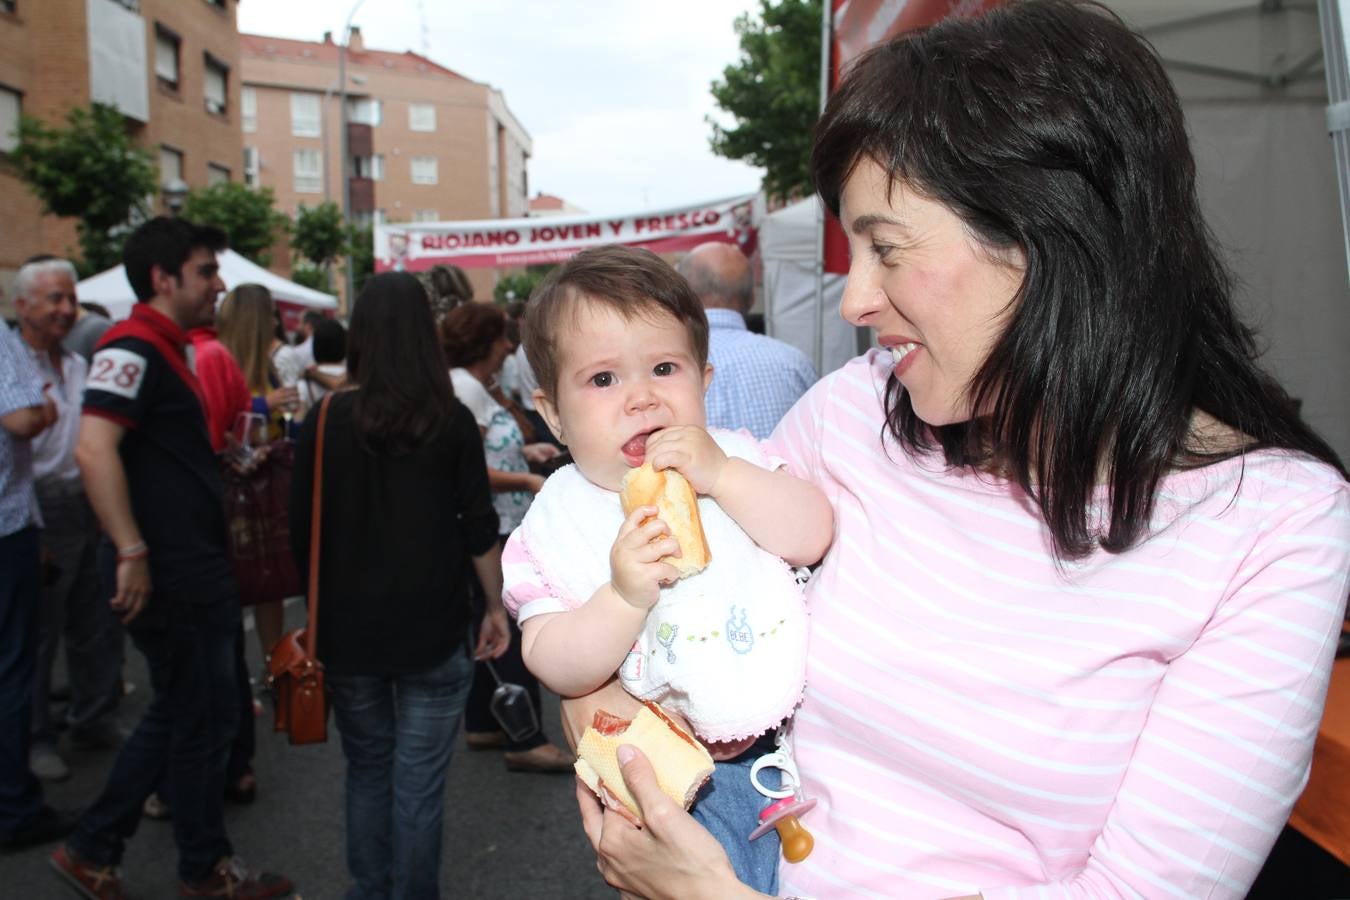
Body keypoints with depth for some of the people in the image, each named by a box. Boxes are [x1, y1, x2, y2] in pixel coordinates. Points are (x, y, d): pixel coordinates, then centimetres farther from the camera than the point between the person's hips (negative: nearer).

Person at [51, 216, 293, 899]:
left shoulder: (166, 350, 15)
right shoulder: (133, 348, -16)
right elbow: (94, 450, -27)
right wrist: (133, 553, -28)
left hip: (197, 572, 10)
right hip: (173, 579, -10)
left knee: (177, 716, 19)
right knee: (202, 720, 5)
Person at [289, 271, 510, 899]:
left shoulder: (327, 421, -5)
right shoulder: (451, 420, -7)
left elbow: (303, 533, -1)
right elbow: (479, 529, -5)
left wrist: (326, 606, 13)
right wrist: (497, 607, 6)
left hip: (349, 629, 2)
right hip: (432, 629, -2)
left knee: (367, 771, 20)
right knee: (419, 785, 8)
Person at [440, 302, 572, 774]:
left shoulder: (477, 385, 15)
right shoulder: (465, 388, -16)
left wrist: (524, 452, 11)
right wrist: (528, 480, -19)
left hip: (498, 528, 11)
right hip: (488, 528, -11)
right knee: (515, 630, -8)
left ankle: (483, 725, 27)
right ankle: (524, 741, -2)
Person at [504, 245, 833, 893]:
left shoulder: (733, 458, 1)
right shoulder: (561, 516, -5)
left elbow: (813, 536, -13)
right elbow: (553, 666, -10)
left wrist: (720, 475, -23)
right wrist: (625, 596, -26)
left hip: (799, 710, 2)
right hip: (690, 762, -1)